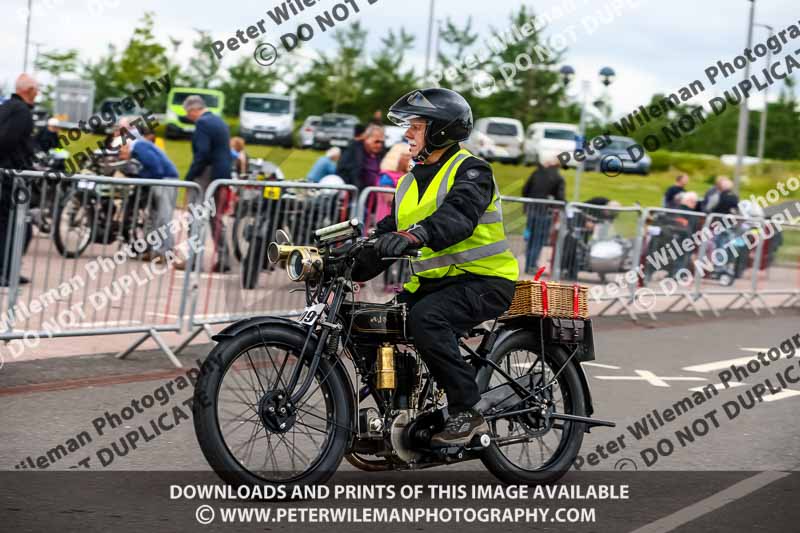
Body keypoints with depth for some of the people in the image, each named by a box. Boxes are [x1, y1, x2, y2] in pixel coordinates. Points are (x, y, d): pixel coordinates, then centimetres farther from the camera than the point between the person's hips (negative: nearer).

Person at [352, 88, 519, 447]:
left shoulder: (470, 172, -10)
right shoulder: (411, 182, 16)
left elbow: (458, 215, -32)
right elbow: (387, 233, 14)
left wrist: (415, 235, -50)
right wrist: (350, 271, -1)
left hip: (484, 282, -8)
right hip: (433, 282, 8)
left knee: (425, 316, -34)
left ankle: (466, 412, -26)